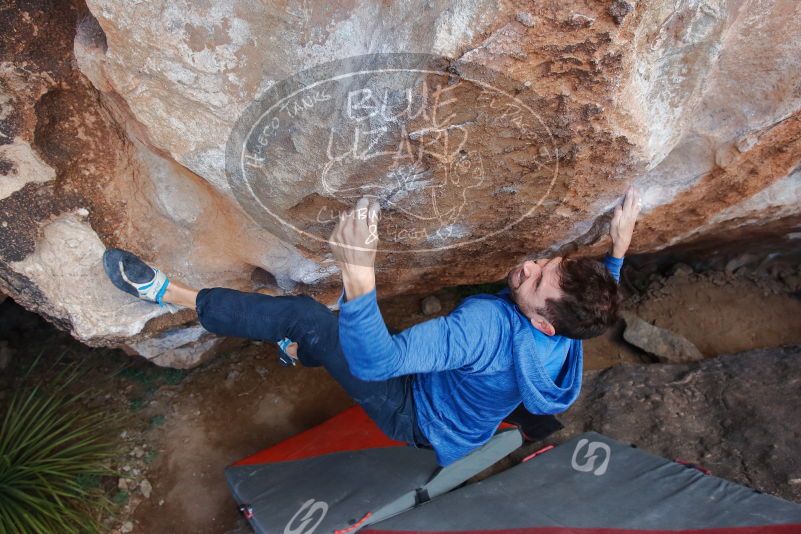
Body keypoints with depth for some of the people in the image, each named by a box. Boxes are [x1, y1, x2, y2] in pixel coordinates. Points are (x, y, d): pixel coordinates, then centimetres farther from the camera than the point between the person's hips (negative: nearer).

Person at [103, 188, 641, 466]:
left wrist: (358, 270, -60)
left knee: (304, 314, -17)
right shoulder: (565, 336, -17)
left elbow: (376, 361, -50)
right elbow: (597, 307, 10)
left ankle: (171, 293, -4)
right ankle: (303, 349, 49)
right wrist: (620, 248, 6)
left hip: (416, 415, -7)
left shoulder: (489, 325, -42)